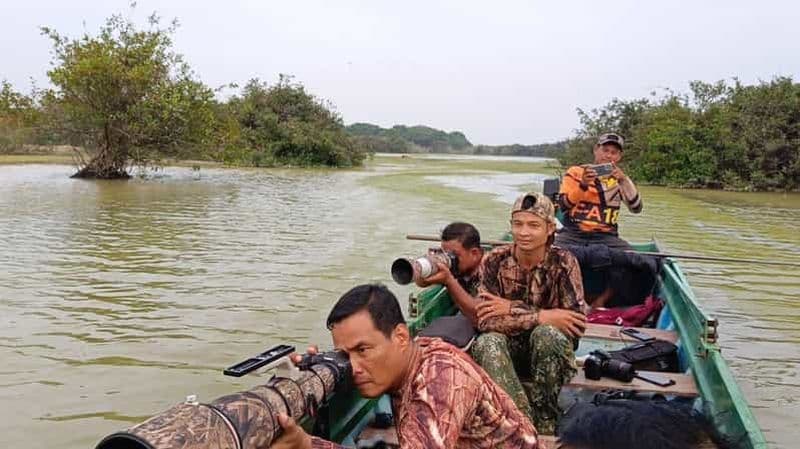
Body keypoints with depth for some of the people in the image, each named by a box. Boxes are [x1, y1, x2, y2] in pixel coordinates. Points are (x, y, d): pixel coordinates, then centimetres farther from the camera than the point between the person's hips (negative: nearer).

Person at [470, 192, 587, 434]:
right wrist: (542, 316, -27)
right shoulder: (494, 261, -11)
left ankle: (544, 421, -16)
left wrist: (513, 309, -24)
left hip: (550, 350, -1)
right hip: (510, 348, 1)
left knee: (547, 333, -34)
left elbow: (578, 322, -23)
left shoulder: (563, 263, -13)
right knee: (487, 342, -31)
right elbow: (485, 321, -19)